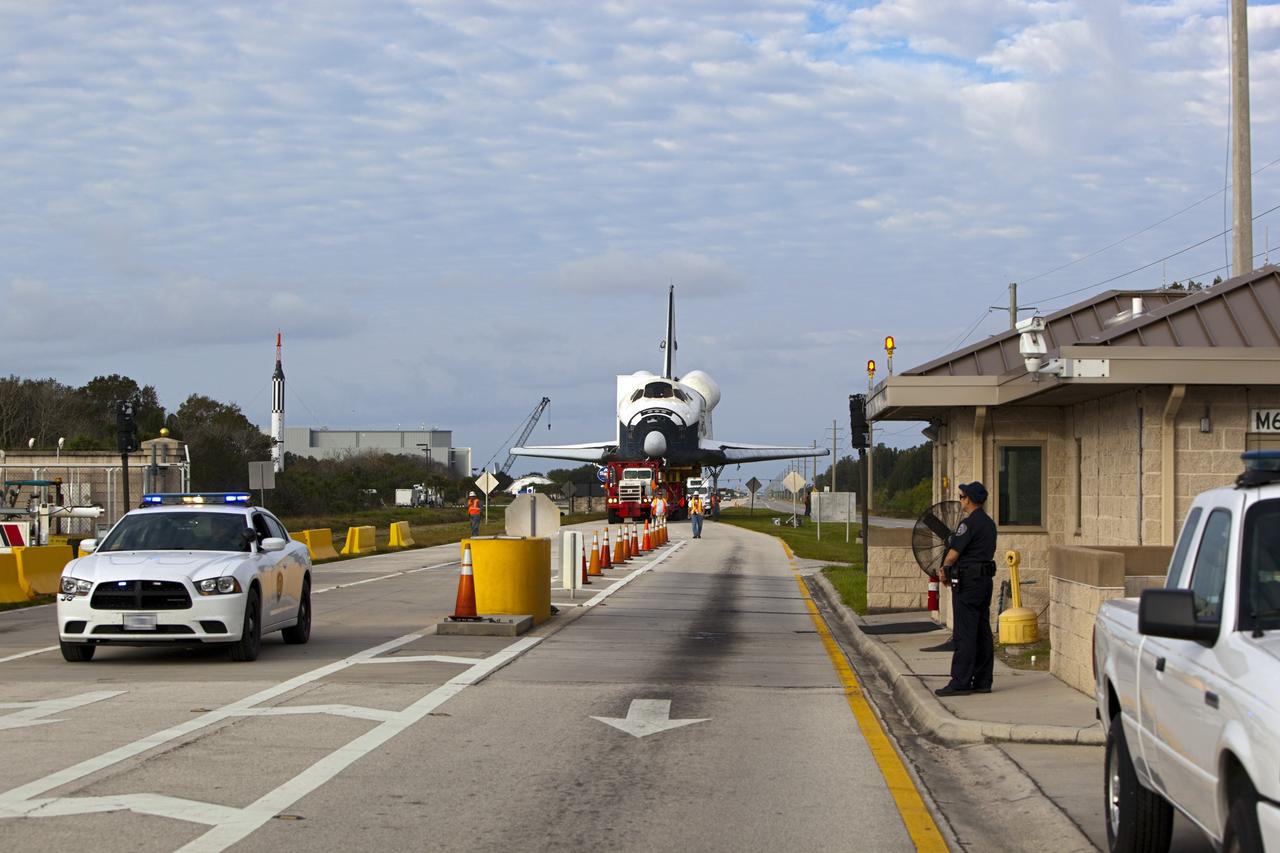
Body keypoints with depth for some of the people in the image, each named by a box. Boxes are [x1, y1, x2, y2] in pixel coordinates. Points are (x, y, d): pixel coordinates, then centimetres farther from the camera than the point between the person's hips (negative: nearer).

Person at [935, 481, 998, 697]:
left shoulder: (969, 523, -15)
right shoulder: (989, 523, 13)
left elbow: (954, 553, -15)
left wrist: (944, 568, 6)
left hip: (967, 581, -9)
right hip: (985, 578, 9)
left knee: (965, 633, -8)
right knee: (983, 632, 10)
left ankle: (960, 682, -8)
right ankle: (983, 681, 13)